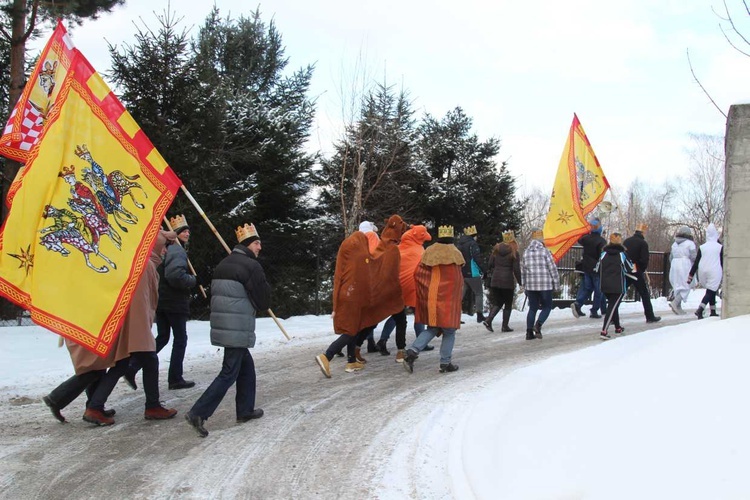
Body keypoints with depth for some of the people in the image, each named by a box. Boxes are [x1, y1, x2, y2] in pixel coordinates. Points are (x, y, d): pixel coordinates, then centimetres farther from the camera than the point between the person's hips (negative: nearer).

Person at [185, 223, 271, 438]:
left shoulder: (223, 265, 14)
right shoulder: (252, 266, -12)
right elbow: (263, 302, -9)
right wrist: (266, 286, 9)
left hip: (222, 326, 9)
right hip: (238, 330, -9)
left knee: (246, 365, 20)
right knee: (229, 373, -3)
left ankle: (245, 410, 25)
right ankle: (198, 413, -7)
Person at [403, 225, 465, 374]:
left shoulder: (429, 252, 5)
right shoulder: (455, 253, -7)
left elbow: (418, 273, 4)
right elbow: (458, 280, -6)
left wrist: (424, 292, 14)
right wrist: (458, 297, 8)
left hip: (430, 296, 5)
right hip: (448, 298, -5)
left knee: (432, 328, 16)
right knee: (449, 331, 8)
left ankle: (412, 351, -2)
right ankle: (445, 363, 11)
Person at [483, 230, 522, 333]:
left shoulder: (496, 250, 5)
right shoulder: (514, 252, -7)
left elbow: (490, 265, 7)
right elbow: (516, 269, -9)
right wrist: (520, 282, -1)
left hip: (495, 280, 4)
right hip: (508, 281, -4)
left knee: (497, 302, 14)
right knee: (508, 304, 9)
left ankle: (488, 320, -6)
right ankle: (505, 326, 10)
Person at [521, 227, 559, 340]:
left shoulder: (526, 252, 7)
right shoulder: (544, 251, -7)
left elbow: (523, 270, 11)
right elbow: (552, 268, -6)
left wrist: (524, 285, 19)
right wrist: (556, 284, 1)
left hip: (530, 285, 4)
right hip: (545, 285, -4)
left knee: (532, 308, 12)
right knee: (547, 307, 7)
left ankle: (529, 332, 6)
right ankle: (538, 324, -15)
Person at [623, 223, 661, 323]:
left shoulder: (626, 241, 8)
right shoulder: (643, 243, -8)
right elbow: (644, 260, -14)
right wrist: (642, 270, 2)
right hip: (636, 272, -5)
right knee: (645, 294, 9)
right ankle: (650, 316, 14)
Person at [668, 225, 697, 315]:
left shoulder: (674, 244, 14)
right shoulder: (690, 243, -4)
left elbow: (671, 257, 18)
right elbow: (694, 257, -9)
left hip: (675, 265, 6)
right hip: (685, 266, -6)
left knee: (678, 286, 12)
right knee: (686, 287, -5)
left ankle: (678, 307, 10)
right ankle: (675, 302, -22)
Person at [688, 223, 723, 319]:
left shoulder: (702, 247, 5)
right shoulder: (720, 247, -2)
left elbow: (696, 262, 5)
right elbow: (723, 263, 1)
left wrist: (691, 275, 7)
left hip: (703, 272, 4)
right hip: (715, 273, -4)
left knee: (711, 291, 19)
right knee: (710, 292, -5)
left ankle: (713, 311, 19)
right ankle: (700, 310, -24)